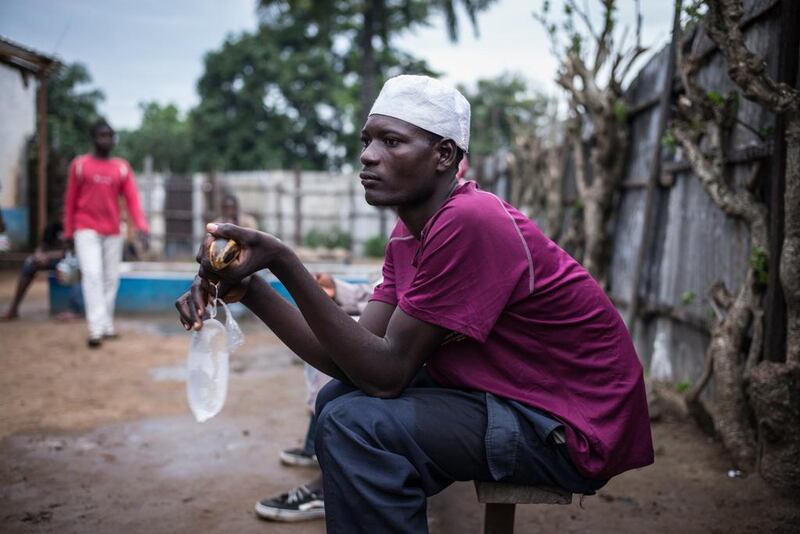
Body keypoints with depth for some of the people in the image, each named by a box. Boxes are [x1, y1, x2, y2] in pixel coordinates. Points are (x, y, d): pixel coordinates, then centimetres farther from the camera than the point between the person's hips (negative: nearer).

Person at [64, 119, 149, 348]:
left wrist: (141, 227, -18)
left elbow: (132, 199, -4)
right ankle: (96, 329, -17)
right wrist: (68, 232, 2)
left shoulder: (122, 167, 5)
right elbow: (70, 201, 4)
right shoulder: (79, 165, 0)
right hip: (86, 230, -3)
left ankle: (107, 326, 19)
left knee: (111, 278, 7)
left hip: (113, 231, 3)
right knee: (92, 275, -14)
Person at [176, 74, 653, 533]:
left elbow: (387, 372, -24)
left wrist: (283, 261, -27)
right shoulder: (411, 233, 4)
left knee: (356, 425, -21)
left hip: (576, 430, -9)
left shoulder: (469, 223, -25)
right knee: (338, 399, 12)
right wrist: (249, 288, -12)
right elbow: (350, 361, -2)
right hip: (515, 396, 9)